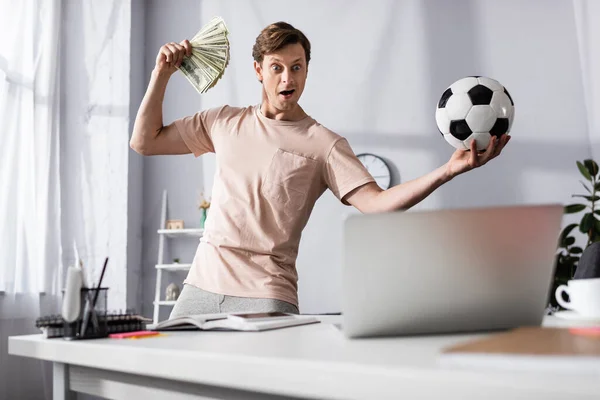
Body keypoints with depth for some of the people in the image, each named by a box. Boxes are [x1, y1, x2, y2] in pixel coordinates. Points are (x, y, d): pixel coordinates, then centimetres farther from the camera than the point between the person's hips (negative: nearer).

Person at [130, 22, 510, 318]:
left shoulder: (325, 145, -2)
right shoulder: (225, 122, 10)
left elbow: (375, 203, -13)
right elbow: (145, 141, 15)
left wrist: (447, 170, -25)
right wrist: (162, 73, 7)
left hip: (265, 296, -3)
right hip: (202, 285, 4)